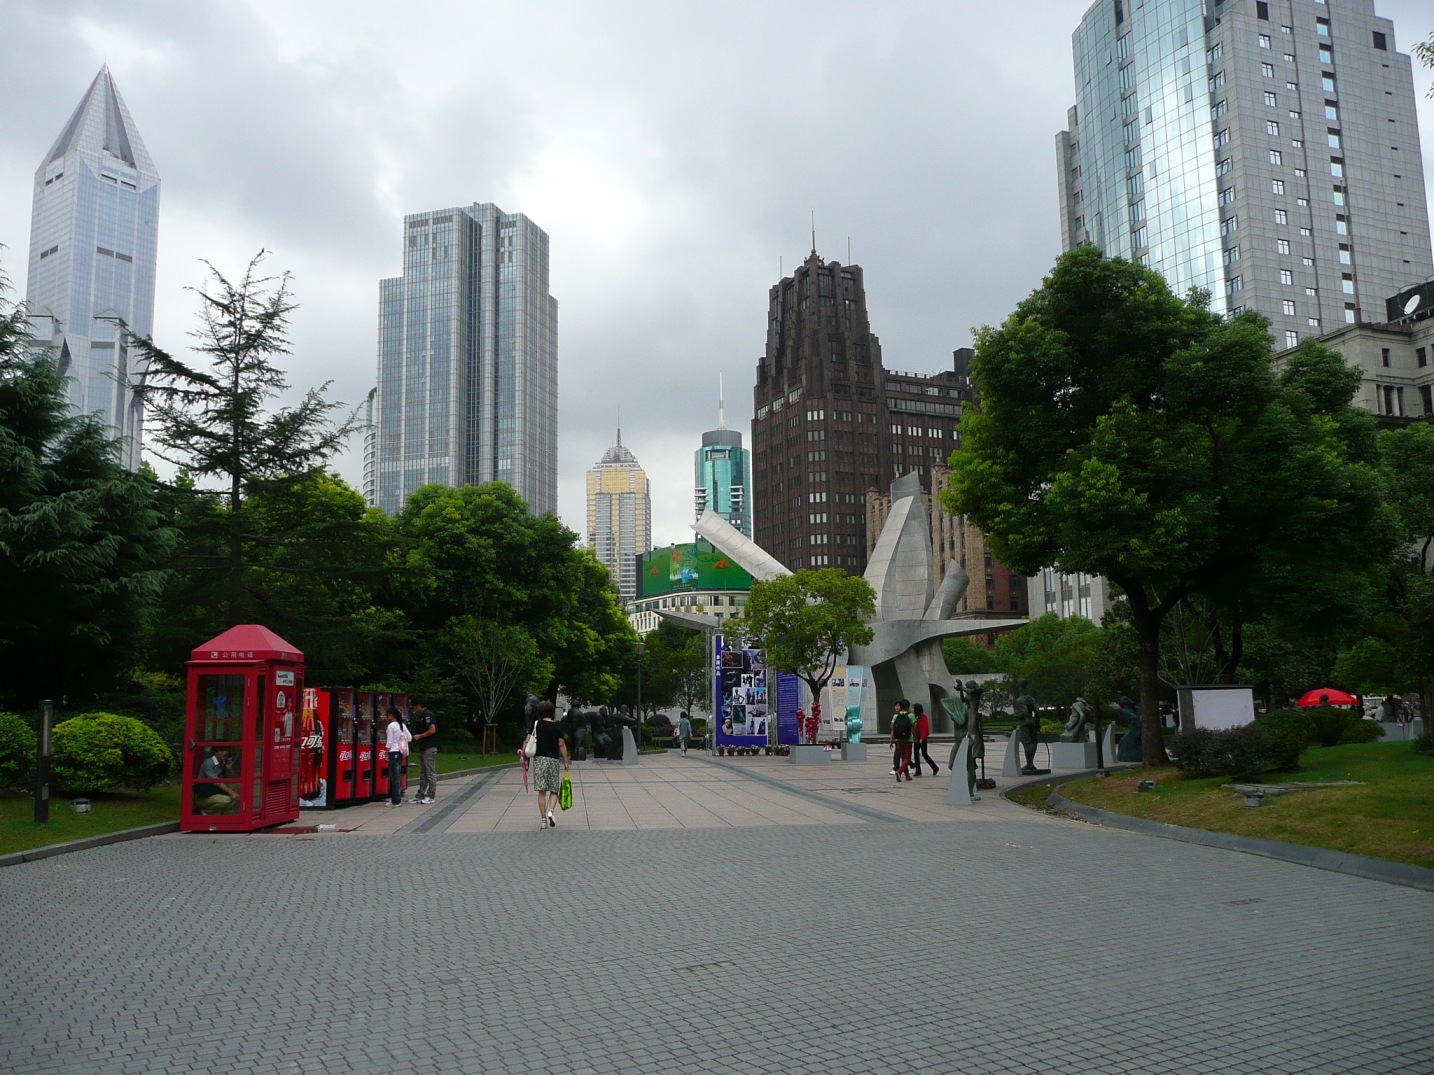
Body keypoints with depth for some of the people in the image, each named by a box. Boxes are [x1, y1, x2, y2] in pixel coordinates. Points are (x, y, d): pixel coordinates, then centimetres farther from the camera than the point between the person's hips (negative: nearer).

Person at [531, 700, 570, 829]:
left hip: (538, 759, 1)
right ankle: (550, 811, -15)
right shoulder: (557, 726, 0)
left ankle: (543, 819, 2)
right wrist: (566, 762, 5)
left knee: (541, 791, 3)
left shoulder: (536, 725, 2)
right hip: (553, 760, -1)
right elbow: (561, 745, -1)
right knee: (554, 790, 9)